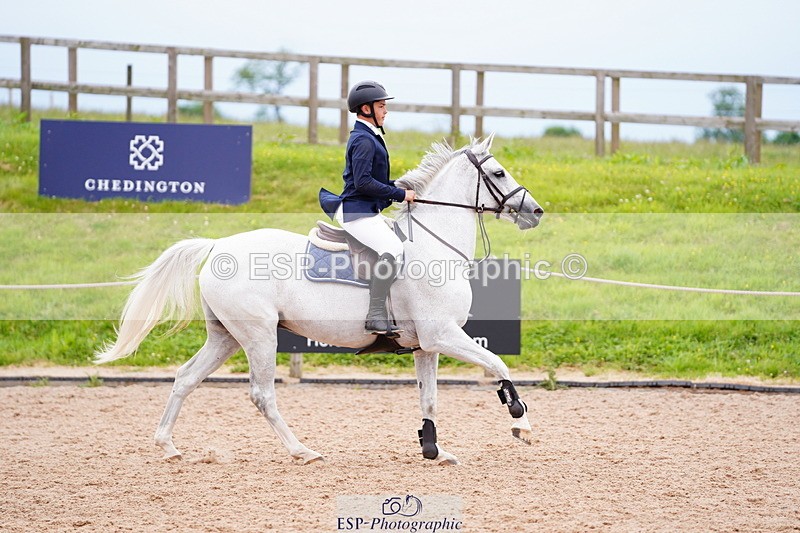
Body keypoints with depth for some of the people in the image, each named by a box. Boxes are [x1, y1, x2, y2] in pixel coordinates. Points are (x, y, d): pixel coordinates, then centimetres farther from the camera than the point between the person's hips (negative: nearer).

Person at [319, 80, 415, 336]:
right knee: (393, 250, -28)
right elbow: (363, 183, -23)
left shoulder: (369, 138, 19)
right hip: (356, 213, -11)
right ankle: (376, 315, -33)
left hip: (368, 211, 11)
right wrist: (400, 194, -17)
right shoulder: (363, 140, -14)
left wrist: (399, 190, 12)